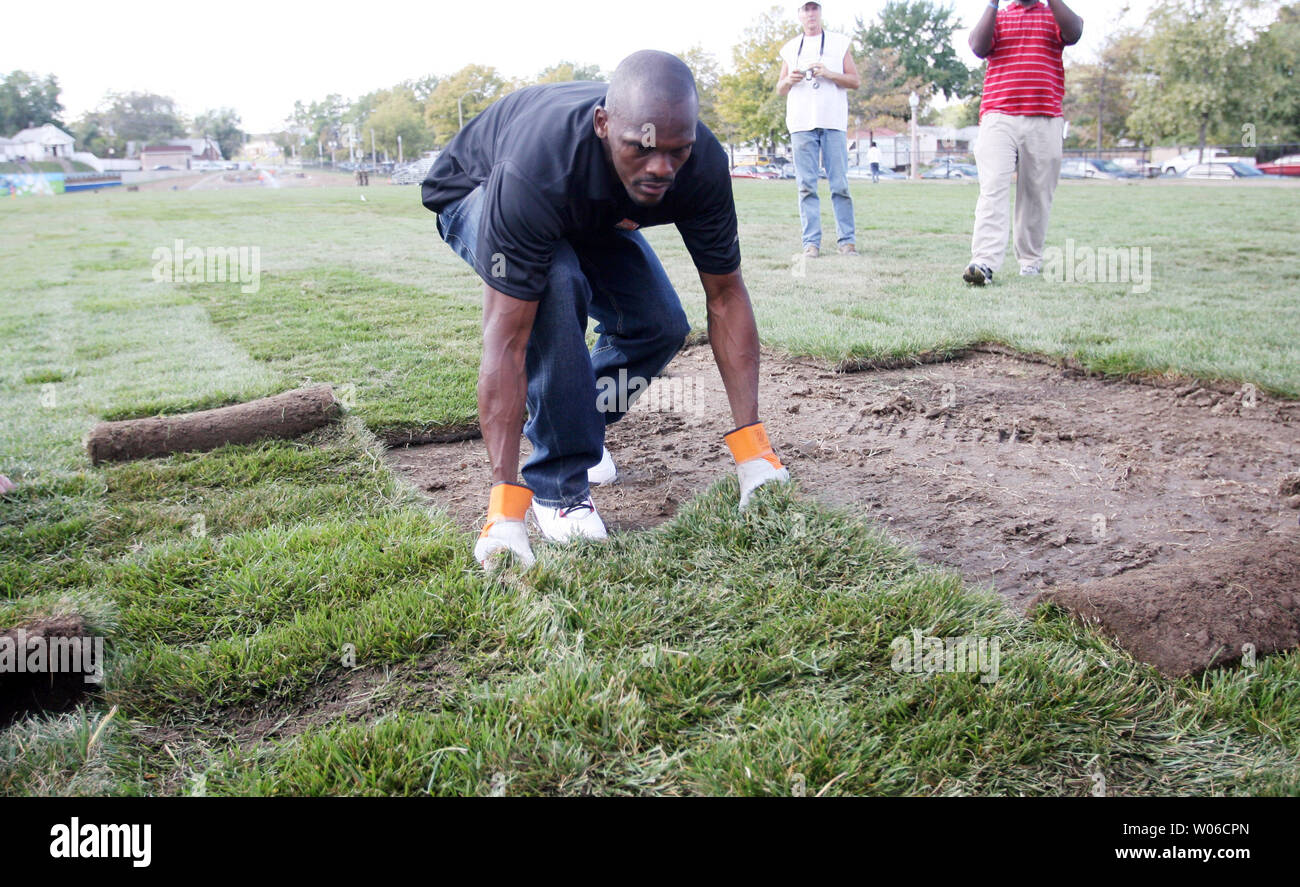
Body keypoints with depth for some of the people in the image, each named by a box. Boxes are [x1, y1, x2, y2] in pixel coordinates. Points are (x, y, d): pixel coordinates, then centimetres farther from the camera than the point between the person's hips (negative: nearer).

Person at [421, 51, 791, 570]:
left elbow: (725, 295, -21)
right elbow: (506, 339, -44)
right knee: (556, 284, -35)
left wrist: (750, 442, -25)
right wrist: (505, 499, -47)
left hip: (592, 211, 5)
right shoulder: (535, 173, -45)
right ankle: (557, 483, -20)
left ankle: (578, 427, 17)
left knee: (661, 326, -13)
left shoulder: (703, 165, -31)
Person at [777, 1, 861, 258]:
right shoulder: (790, 49, 19)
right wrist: (789, 80, -2)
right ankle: (811, 241, -2)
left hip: (833, 121, -2)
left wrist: (829, 74, -8)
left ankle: (847, 239, -2)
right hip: (801, 123, 2)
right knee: (806, 186, -3)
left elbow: (856, 81, 8)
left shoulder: (839, 43, 13)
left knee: (840, 184, -6)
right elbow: (780, 89, 21)